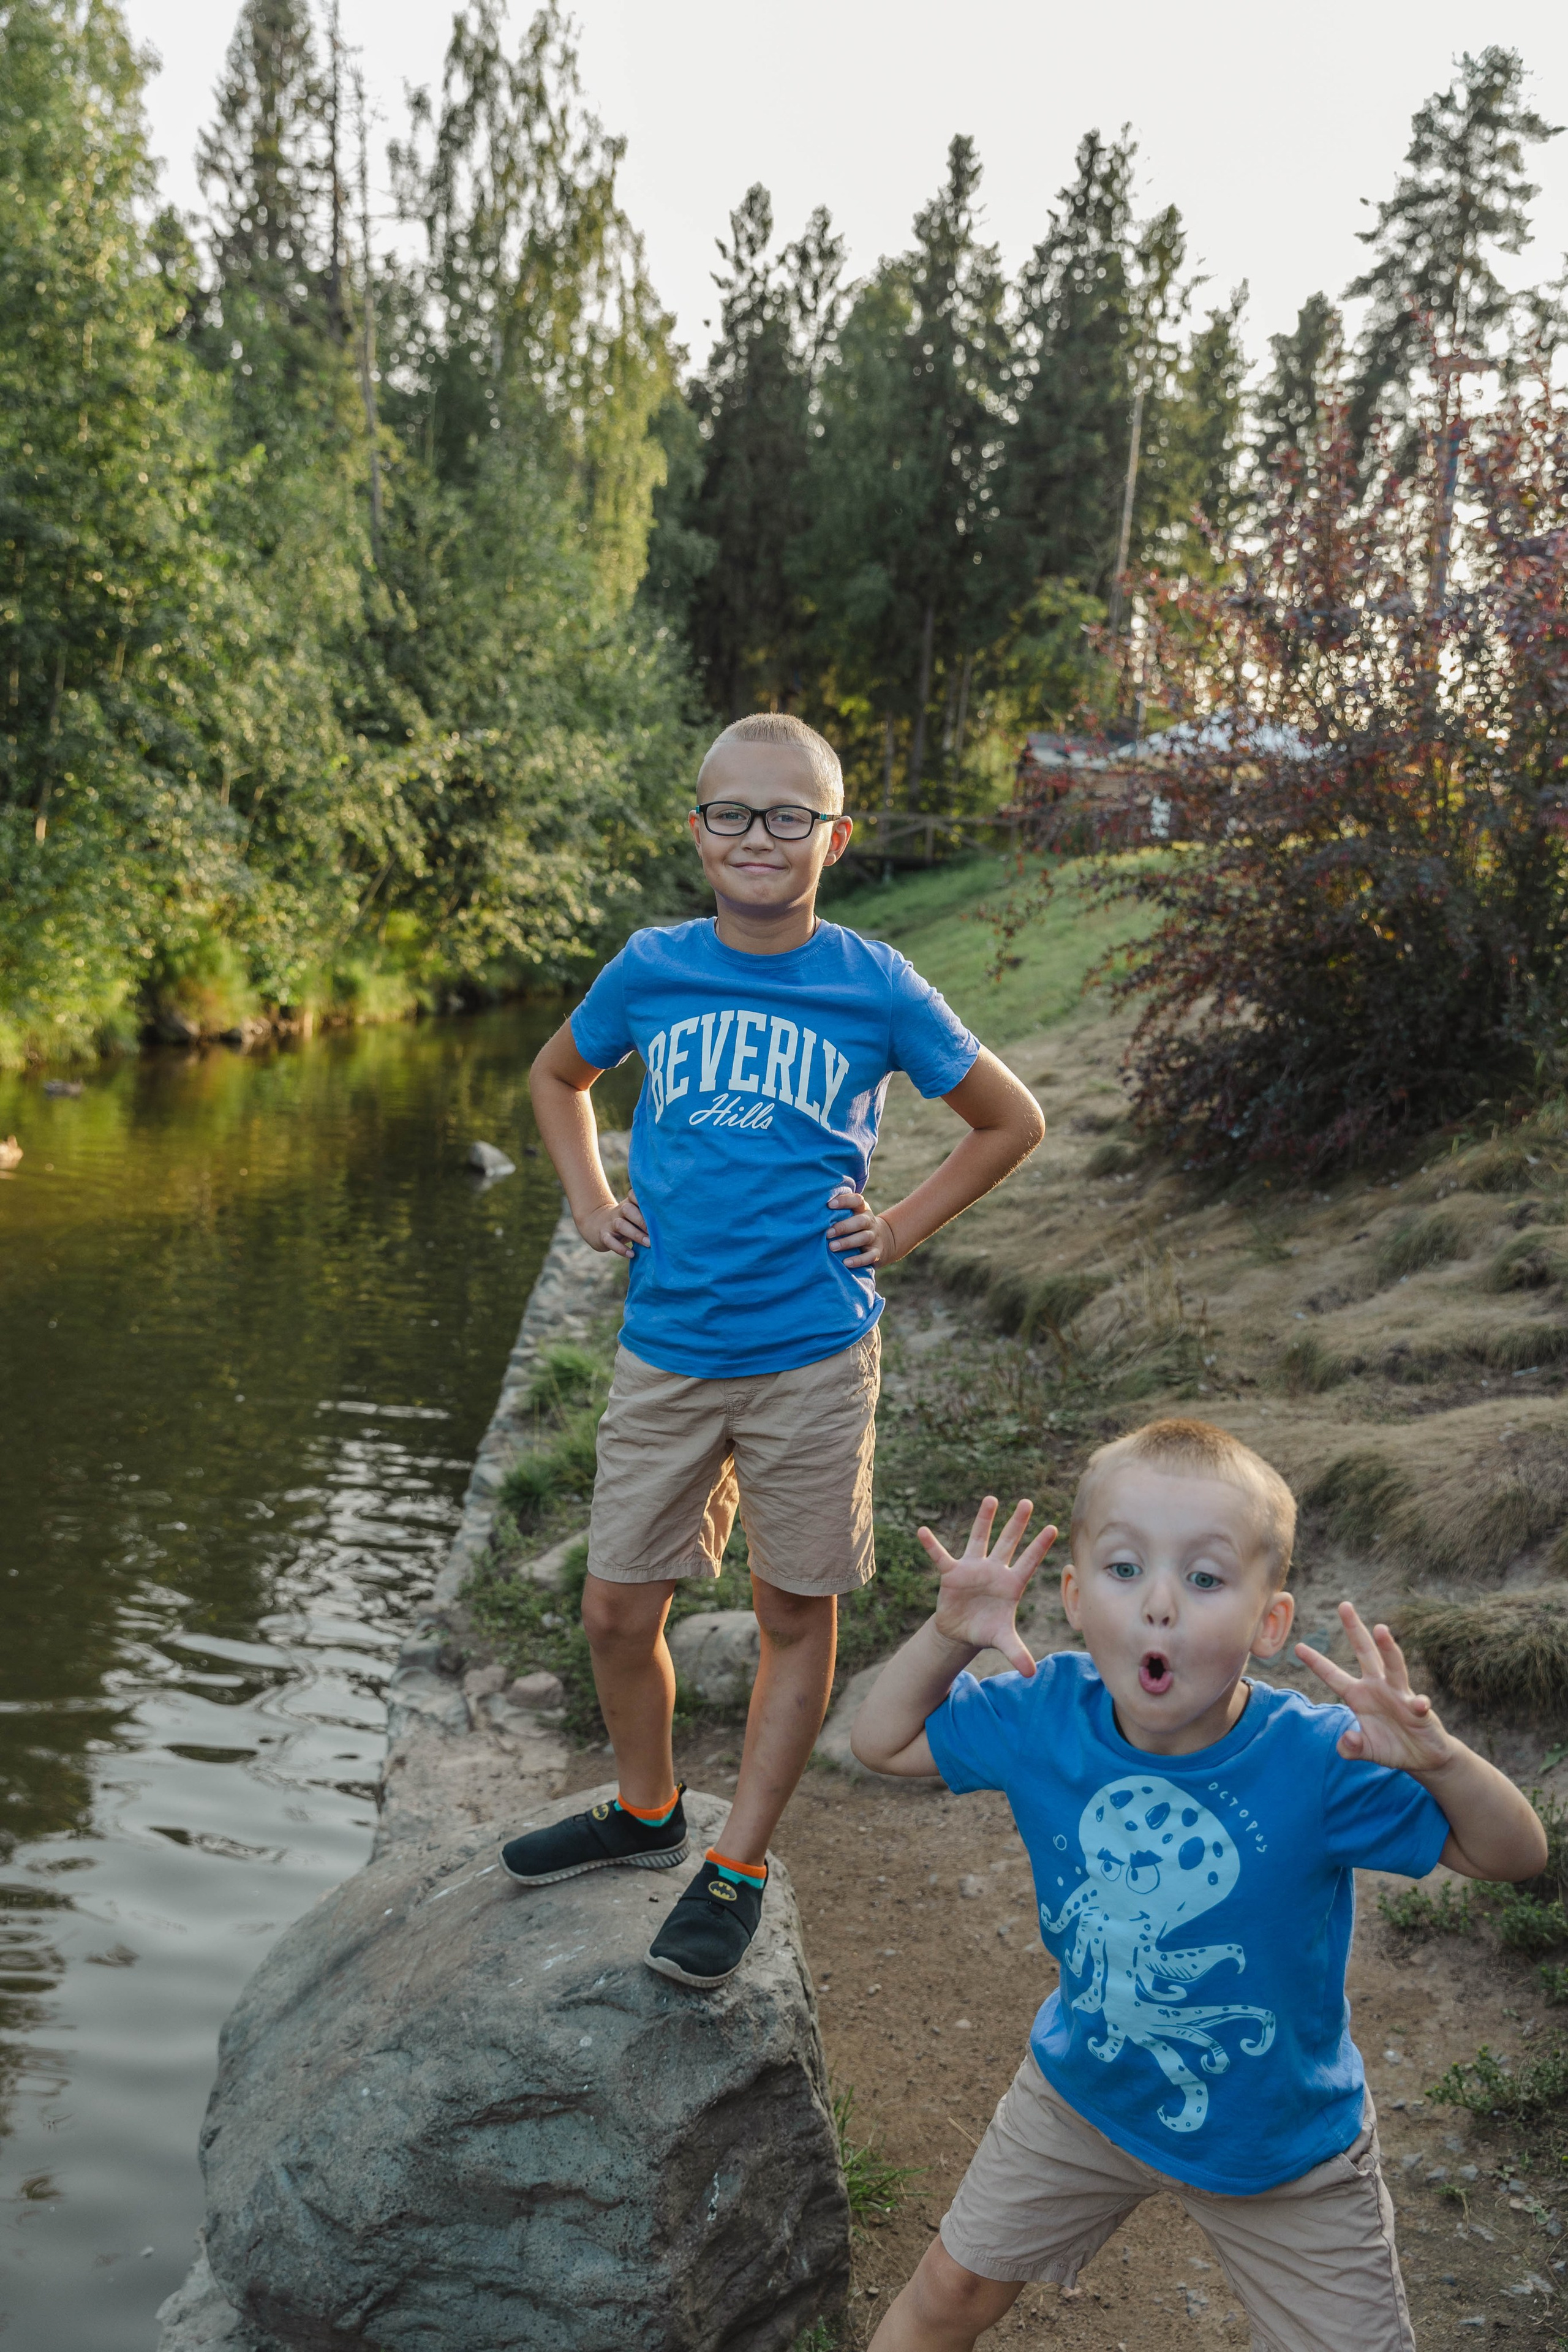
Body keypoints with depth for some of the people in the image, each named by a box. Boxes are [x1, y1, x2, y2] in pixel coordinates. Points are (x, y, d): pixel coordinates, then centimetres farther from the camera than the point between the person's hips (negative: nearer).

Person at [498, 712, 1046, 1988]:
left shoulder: (875, 987, -5)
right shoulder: (651, 968, 1)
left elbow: (1012, 1120, 8)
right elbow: (558, 1077, 22)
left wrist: (901, 1227, 0)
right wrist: (592, 1201, 9)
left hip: (812, 1353, -2)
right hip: (666, 1347, 3)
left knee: (798, 1616, 7)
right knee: (618, 1607, 9)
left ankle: (738, 1868, 24)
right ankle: (647, 1811, 35)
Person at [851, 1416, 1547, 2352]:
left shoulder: (1318, 1763, -32)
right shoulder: (1047, 1715, -23)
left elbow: (1515, 1855, -22)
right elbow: (883, 1742, -8)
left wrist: (1436, 1757, -44)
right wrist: (950, 1633, -26)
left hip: (1281, 2140, -2)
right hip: (1085, 2092, 2)